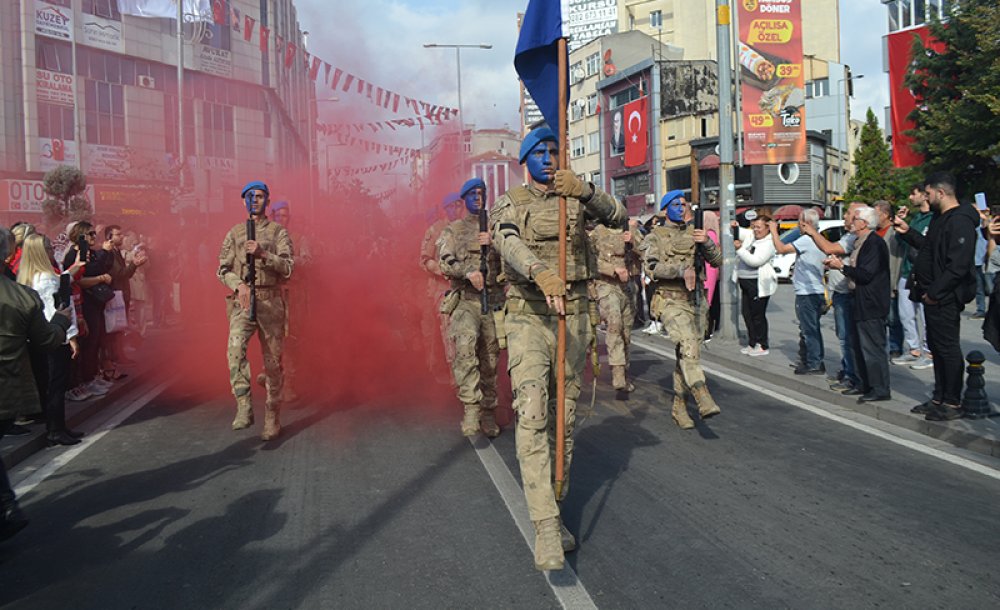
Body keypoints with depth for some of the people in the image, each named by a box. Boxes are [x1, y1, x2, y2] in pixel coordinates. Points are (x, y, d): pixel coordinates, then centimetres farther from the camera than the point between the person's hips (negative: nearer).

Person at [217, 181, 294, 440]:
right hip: (242, 301, 1)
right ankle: (244, 409, -22)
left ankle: (272, 420, 12)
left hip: (271, 302, -1)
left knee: (273, 360, 3)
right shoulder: (234, 233, 13)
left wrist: (263, 254, -20)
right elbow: (223, 269, 7)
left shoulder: (278, 232, 7)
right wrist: (239, 285, -13)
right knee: (235, 348, -24)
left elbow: (287, 268, -4)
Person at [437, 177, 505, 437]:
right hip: (465, 300, -2)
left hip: (493, 300, 2)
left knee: (489, 359, 5)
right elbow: (445, 262, -1)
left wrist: (494, 245, -10)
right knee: (465, 346, -27)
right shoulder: (453, 229, 11)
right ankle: (471, 406, -25)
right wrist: (468, 272, -19)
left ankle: (488, 414, 15)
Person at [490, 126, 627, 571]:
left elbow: (617, 216, -6)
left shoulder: (576, 199, 12)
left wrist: (584, 190, -25)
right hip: (528, 318, -3)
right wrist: (542, 273, -40)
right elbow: (509, 243, -19)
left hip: (573, 317, 3)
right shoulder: (510, 204, 3)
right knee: (532, 415, -18)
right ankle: (545, 526, -18)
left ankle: (553, 509, 25)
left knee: (564, 418, 10)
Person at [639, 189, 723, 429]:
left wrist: (707, 242, -8)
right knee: (688, 346, -25)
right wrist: (681, 270, -26)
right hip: (671, 301, -5)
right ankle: (703, 399, -34)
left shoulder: (693, 234, 15)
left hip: (696, 301, 5)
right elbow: (651, 267, -15)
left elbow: (717, 260, 11)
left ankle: (679, 406, 19)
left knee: (686, 355, 8)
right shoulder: (655, 237, 1)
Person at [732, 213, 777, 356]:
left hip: (759, 284, -8)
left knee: (758, 315, -3)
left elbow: (755, 261, -22)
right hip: (745, 282, 8)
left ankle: (763, 346, 7)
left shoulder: (768, 244, -12)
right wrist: (735, 227, 3)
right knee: (747, 313, 11)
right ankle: (752, 343, 22)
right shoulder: (750, 235, 11)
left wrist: (740, 248, -21)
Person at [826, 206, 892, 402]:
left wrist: (841, 266, -14)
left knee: (873, 347, -7)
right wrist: (840, 265, 5)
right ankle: (867, 385, 24)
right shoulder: (861, 242, 16)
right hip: (862, 304, 11)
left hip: (872, 305, -11)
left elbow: (865, 274, -23)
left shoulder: (874, 243, -16)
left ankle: (881, 389, 0)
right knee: (860, 345, 15)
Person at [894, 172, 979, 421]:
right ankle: (939, 398, 25)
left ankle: (953, 403, 7)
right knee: (937, 348, 15)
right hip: (933, 296, 10)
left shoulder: (960, 221, -18)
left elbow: (958, 266, -24)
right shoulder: (941, 218, 14)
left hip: (945, 298, -10)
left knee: (948, 349, -2)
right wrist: (908, 233, 18)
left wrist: (934, 292, -21)